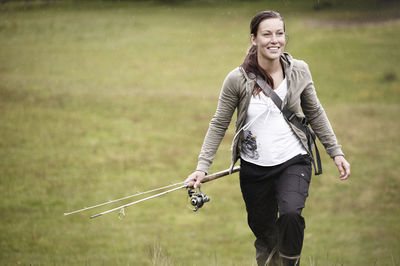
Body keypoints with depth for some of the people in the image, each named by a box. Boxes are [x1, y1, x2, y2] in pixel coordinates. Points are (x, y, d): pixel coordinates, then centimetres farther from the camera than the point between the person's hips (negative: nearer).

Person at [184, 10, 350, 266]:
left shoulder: (299, 71, -3)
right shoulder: (238, 79, -10)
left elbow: (315, 114, 12)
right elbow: (219, 125, 0)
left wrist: (336, 152, 12)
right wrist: (202, 167, -5)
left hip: (293, 161, 0)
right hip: (254, 168, 0)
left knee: (291, 214, -26)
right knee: (264, 234, 7)